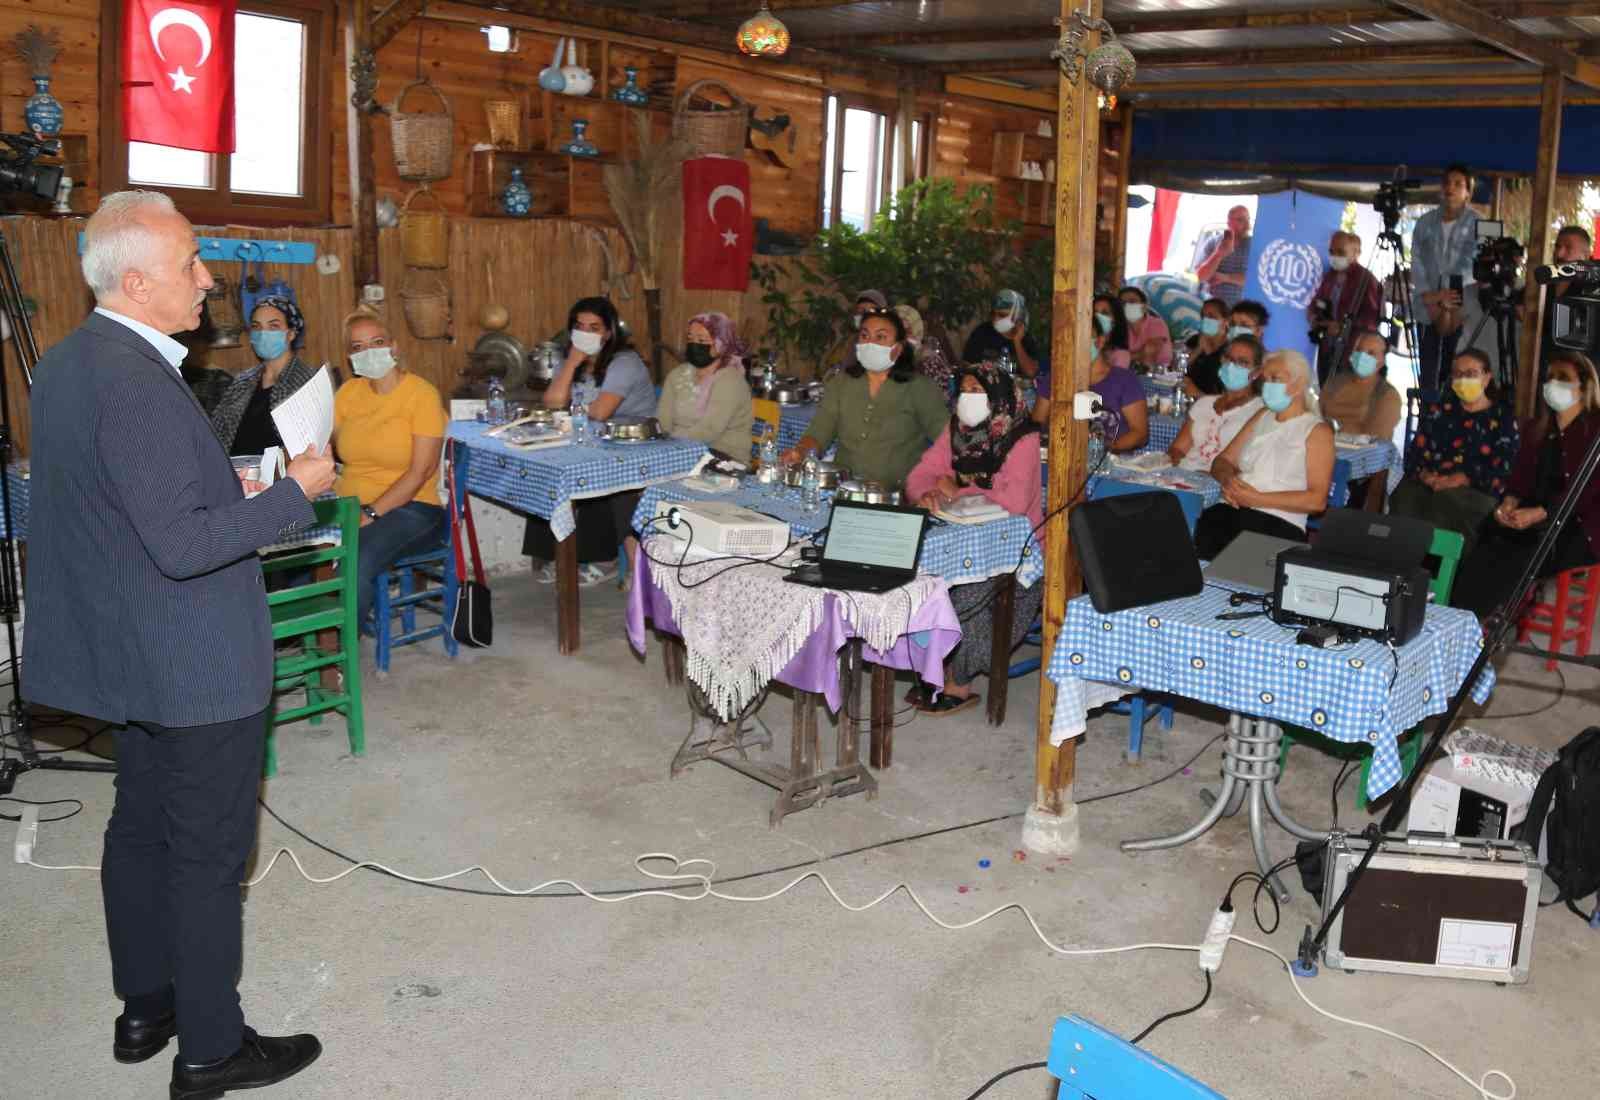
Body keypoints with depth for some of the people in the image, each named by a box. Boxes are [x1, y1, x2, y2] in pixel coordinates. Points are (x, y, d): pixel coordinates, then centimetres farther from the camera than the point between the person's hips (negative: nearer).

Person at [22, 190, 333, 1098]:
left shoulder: (67, 361, 6)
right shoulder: (137, 383, -25)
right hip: (198, 665, -10)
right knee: (208, 855, 3)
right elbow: (182, 546, -28)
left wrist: (225, 485, 12)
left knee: (142, 829, 21)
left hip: (129, 653, 10)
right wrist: (294, 493, -18)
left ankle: (145, 1008, 37)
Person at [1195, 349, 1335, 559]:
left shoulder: (1317, 430, 5)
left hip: (1279, 522, -5)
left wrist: (1256, 499, -12)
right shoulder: (1262, 417, 24)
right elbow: (1223, 460, 23)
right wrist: (1227, 479, -2)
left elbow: (1317, 500, -5)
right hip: (1231, 510, 5)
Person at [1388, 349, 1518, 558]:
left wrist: (1459, 480, -14)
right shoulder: (1438, 409, 25)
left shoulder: (1503, 419, 15)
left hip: (1476, 491, -2)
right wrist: (1425, 473, -12)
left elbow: (1501, 471, 1)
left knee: (1445, 502, -35)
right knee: (1405, 498, -30)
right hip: (1428, 484, 2)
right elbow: (1419, 449, 10)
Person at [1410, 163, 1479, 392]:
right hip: (1428, 309, 3)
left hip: (1460, 308, -2)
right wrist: (1429, 298, -8)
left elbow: (1472, 265, -8)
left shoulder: (1477, 224, 1)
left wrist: (1447, 300, -18)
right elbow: (1417, 263, 5)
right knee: (1427, 370, 2)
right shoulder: (1425, 222, 10)